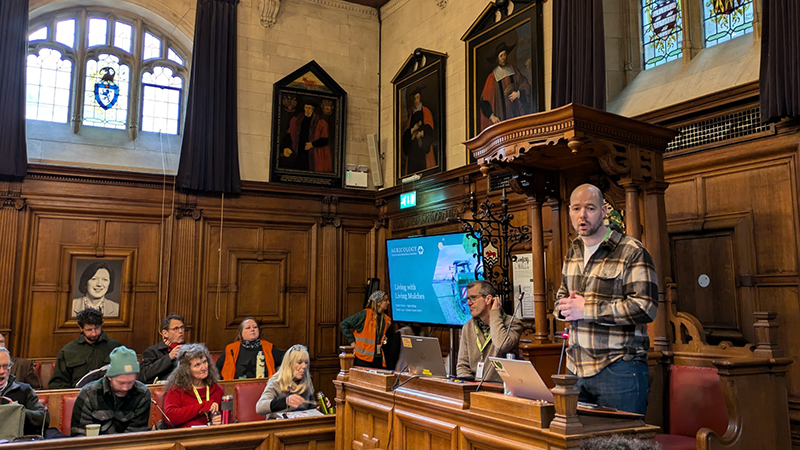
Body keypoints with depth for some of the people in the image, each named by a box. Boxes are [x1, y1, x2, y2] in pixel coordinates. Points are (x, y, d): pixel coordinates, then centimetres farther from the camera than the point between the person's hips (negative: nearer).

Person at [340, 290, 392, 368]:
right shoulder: (365, 314, -8)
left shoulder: (386, 319, 11)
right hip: (363, 358, -6)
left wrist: (384, 341, 5)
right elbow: (343, 324, -5)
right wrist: (352, 341, -5)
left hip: (378, 359, 6)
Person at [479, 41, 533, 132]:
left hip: (517, 114, 2)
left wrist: (518, 93, -10)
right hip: (502, 117, -2)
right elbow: (484, 101, 3)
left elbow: (526, 85, 11)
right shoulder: (492, 77, 4)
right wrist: (491, 116, -8)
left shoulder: (514, 70, 13)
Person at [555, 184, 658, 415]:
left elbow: (645, 308, -18)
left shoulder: (631, 252, -10)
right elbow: (561, 296, 24)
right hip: (577, 369, 7)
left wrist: (587, 309, -18)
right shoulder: (572, 253, 13)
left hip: (619, 369, -7)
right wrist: (566, 307, -1)